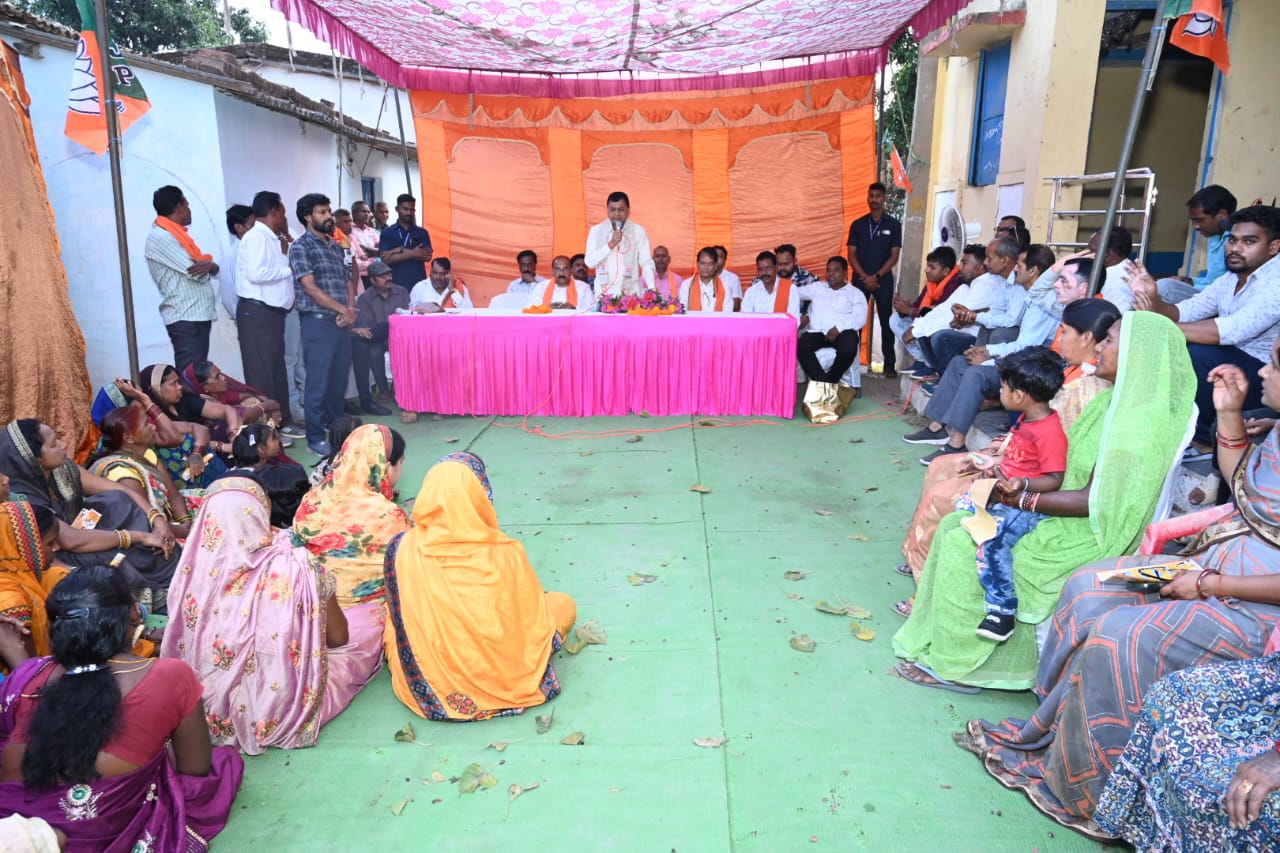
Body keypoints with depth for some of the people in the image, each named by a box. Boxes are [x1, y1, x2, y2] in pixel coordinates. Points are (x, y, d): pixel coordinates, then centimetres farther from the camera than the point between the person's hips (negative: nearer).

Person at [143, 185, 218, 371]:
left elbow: (207, 268, 13)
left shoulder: (177, 235, 18)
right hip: (185, 319, -9)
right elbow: (197, 273, -17)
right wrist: (208, 265, 5)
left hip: (199, 315, 9)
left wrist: (210, 265, -9)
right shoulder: (160, 238, -10)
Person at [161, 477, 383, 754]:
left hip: (214, 710, 5)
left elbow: (176, 650, 3)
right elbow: (338, 637, -9)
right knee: (372, 619, 13)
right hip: (283, 708, -5)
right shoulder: (297, 566, -23)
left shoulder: (193, 570, -14)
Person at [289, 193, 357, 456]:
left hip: (342, 322, 7)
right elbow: (310, 287, -12)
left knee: (340, 380, 11)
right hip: (318, 323, -7)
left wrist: (351, 310, -2)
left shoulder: (335, 248, 18)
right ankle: (315, 438, 4)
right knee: (319, 382, -4)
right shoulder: (300, 247, -4)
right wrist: (342, 309, -11)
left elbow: (348, 281, 16)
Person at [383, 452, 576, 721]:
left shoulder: (401, 550, -17)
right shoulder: (506, 555, -23)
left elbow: (399, 620, 0)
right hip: (504, 684, -2)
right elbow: (538, 625, -8)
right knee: (564, 604, 17)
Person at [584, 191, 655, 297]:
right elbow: (589, 262, -1)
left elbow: (646, 262, -1)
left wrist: (651, 287, -14)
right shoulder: (596, 230, 5)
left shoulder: (639, 231, 2)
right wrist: (611, 244, -11)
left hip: (631, 293, 0)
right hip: (604, 294, 1)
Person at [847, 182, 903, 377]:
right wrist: (865, 277, -10)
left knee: (886, 321, 1)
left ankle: (890, 364, 4)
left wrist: (876, 276, -12)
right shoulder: (857, 225, 6)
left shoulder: (893, 225, 2)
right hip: (860, 279, 1)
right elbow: (851, 255, 2)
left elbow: (894, 256, -2)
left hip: (883, 279, -1)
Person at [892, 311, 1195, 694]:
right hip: (1068, 522, 9)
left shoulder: (1137, 424, -23)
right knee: (956, 525, 2)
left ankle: (954, 663, -4)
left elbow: (1094, 503, -25)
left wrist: (1020, 499, -19)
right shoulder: (1119, 403, 7)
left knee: (964, 546, -17)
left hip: (1085, 543, -9)